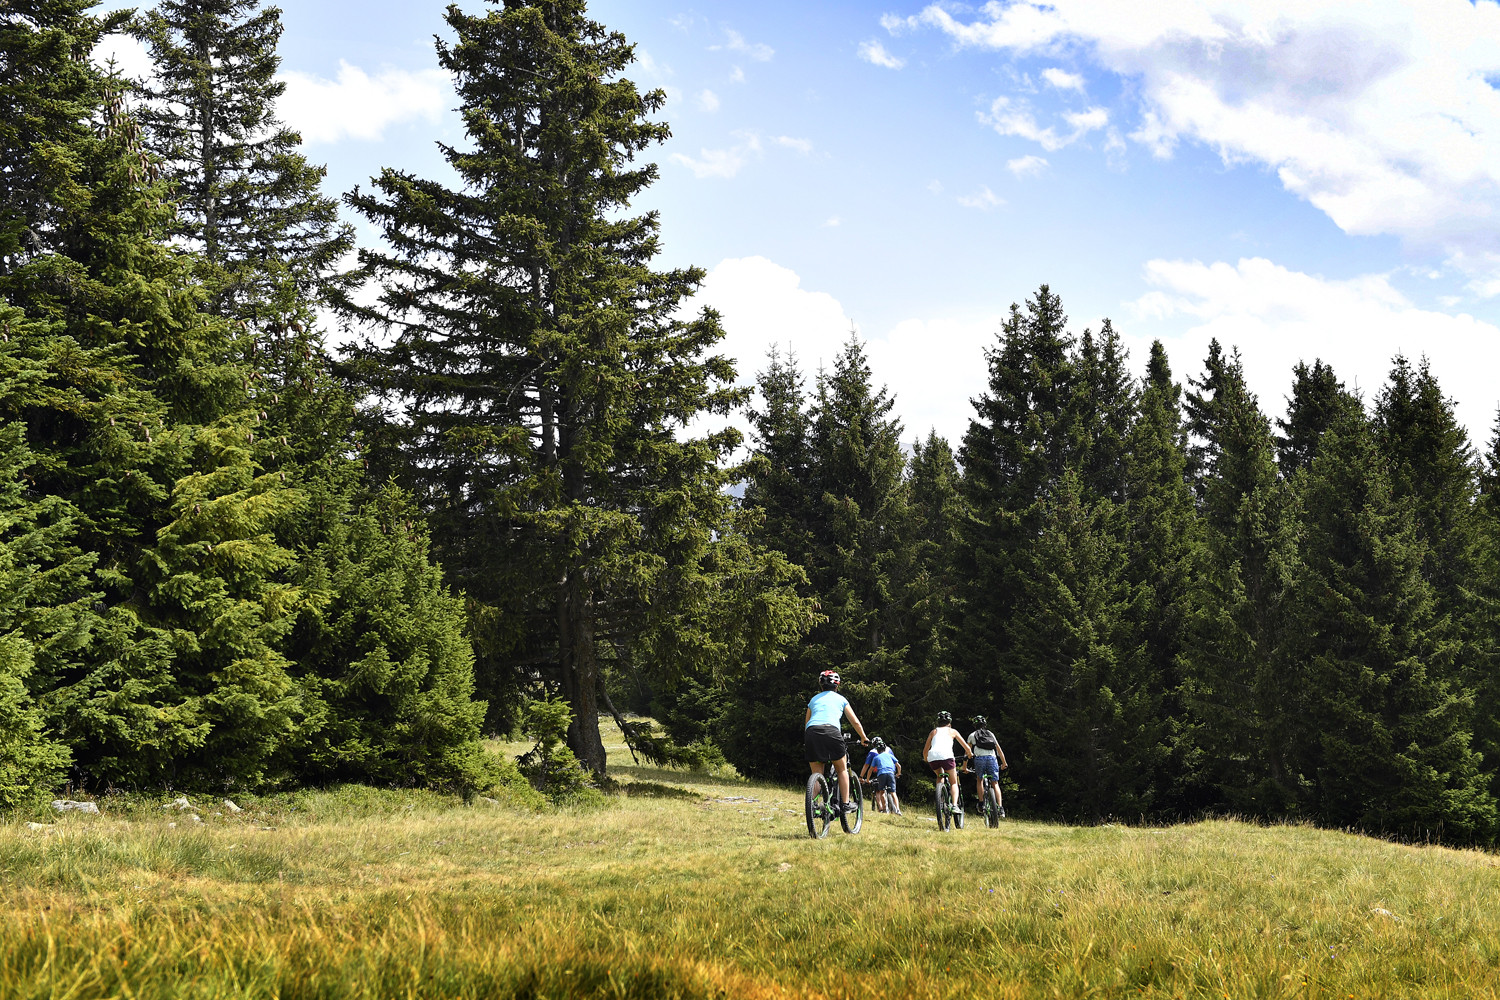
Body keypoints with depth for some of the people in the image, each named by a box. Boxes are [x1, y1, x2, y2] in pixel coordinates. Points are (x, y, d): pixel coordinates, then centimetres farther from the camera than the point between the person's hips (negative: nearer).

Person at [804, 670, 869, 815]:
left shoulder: (814, 699, 29)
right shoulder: (840, 699, 24)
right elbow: (855, 722, 24)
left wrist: (807, 742, 43)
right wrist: (863, 738, 39)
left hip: (811, 732, 2)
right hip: (831, 731, -2)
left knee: (816, 774, 10)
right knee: (842, 769, 14)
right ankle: (845, 803, 7)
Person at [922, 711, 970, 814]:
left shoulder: (933, 732, 29)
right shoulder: (952, 731, 25)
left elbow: (925, 750, 30)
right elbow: (966, 747, 29)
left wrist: (926, 759, 50)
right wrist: (968, 754, 50)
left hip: (932, 756, 2)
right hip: (946, 755, -2)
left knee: (940, 776, 31)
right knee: (954, 782, 10)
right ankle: (955, 805, -12)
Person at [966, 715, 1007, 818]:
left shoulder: (972, 735, 21)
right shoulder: (991, 734, 25)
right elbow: (999, 749, 23)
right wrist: (1004, 763, 31)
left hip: (979, 758, -1)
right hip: (992, 758, 1)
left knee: (979, 780, 22)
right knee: (995, 783, 6)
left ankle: (981, 803, 11)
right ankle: (1000, 808, -7)